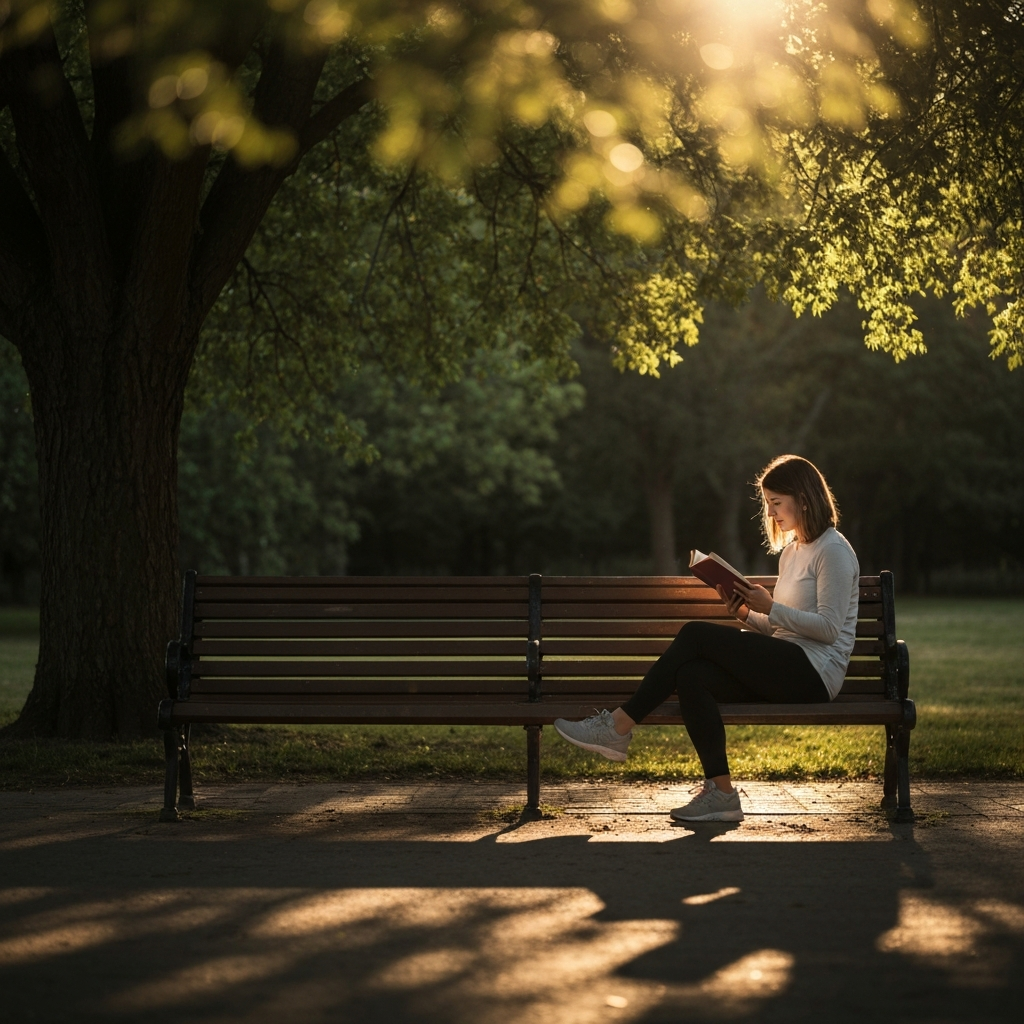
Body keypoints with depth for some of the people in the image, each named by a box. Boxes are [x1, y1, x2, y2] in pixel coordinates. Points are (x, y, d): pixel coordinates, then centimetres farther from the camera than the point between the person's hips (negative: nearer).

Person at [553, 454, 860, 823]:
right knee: (690, 675, -20)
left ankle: (619, 727, -19)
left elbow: (829, 627, -13)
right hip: (785, 671, 8)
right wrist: (746, 614, 5)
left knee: (696, 634, -20)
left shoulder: (833, 551, -4)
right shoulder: (790, 551, 24)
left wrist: (770, 607, -15)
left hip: (814, 673, -8)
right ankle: (720, 792, -25)